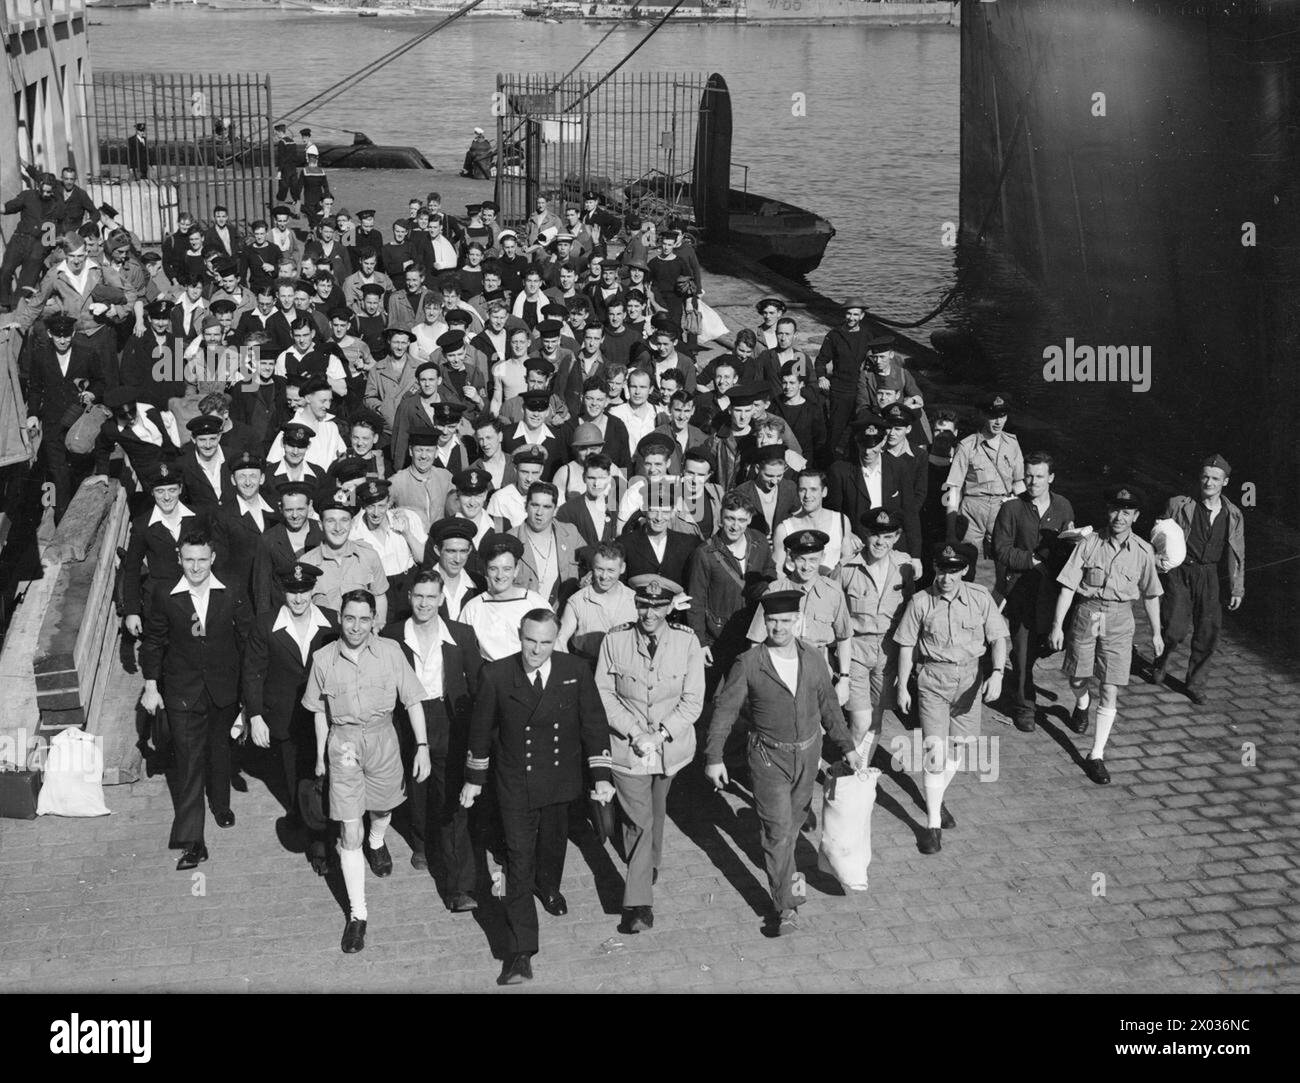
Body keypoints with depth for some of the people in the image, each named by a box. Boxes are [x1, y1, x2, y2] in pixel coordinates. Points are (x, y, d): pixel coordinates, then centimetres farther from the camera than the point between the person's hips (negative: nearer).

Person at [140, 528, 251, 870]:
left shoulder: (232, 593, -10)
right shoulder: (165, 593, -9)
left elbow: (246, 636, 0)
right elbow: (153, 641, 2)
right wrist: (150, 686, 1)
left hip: (223, 688, 1)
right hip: (182, 691, -1)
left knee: (219, 748, 21)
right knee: (189, 761, -4)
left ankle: (220, 803, 48)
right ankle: (191, 842, -2)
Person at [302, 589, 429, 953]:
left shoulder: (390, 651, -10)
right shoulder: (323, 659, -7)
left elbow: (413, 700, -4)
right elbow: (320, 712, 6)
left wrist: (422, 746, -9)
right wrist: (320, 756, 11)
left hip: (382, 738, 1)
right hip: (343, 743, -1)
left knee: (382, 807, 27)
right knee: (349, 834, -2)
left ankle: (377, 843, 63)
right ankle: (357, 914, 6)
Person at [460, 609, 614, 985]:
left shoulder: (577, 672, -12)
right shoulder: (496, 675, -15)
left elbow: (594, 724, -3)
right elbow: (481, 729, -2)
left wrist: (601, 777, -4)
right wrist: (474, 778, 5)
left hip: (560, 780, 3)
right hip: (515, 784, -2)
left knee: (553, 840, 25)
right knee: (519, 859, -4)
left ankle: (548, 886, 59)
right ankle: (521, 951, 0)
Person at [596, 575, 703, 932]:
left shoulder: (686, 642, -7)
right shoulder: (615, 640, -9)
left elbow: (692, 701, -5)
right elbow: (604, 693, -4)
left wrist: (660, 734, -15)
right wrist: (633, 733, -14)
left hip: (671, 745, 2)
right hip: (628, 747, -2)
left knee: (656, 813, 20)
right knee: (638, 820, -7)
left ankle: (650, 864, 47)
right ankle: (639, 904, -1)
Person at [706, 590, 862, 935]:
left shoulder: (814, 660, -3)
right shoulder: (749, 664, -14)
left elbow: (828, 707, 11)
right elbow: (724, 710, -8)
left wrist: (846, 748, 14)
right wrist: (714, 757, -10)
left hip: (808, 752, 4)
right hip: (769, 755, -4)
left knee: (793, 818, 19)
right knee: (778, 828, -7)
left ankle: (783, 870, 46)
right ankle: (785, 907, 0)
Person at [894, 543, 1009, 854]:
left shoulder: (980, 597, -4)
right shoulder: (920, 602, -7)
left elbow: (998, 638, -2)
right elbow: (906, 646, 2)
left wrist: (997, 673, -18)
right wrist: (902, 687, 3)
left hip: (969, 677, 3)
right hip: (933, 679, -2)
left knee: (958, 746, 13)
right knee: (935, 748, -10)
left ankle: (936, 800, 38)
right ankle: (933, 824, -2)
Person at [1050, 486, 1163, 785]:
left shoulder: (1143, 551, -3)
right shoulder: (1089, 544, -8)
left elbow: (1150, 595, 9)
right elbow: (1068, 586, -6)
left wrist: (1156, 633, 14)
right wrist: (1057, 625, -9)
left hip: (1120, 619, 0)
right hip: (1086, 614, 0)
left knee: (1111, 690, -4)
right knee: (1077, 680, 15)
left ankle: (1096, 756, 5)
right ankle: (1082, 704, 54)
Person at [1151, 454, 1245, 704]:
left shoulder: (1233, 515, 4)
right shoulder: (1179, 506, -5)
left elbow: (1236, 554, 10)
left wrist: (1237, 589, 10)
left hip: (1208, 576, 3)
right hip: (1179, 572, -3)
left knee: (1207, 633, 1)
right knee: (1175, 629, -12)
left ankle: (1196, 684, 19)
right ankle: (1160, 662, 21)